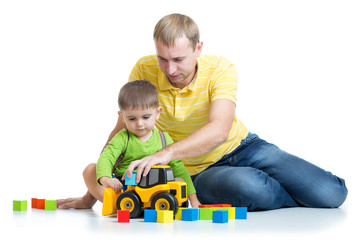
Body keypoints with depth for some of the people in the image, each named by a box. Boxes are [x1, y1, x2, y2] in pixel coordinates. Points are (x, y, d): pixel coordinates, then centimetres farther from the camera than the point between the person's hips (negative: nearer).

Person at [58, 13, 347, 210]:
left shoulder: (221, 70, -17)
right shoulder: (144, 70, -12)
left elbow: (219, 130, -33)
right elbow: (122, 130, -4)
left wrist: (166, 153, -49)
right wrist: (91, 194, -7)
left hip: (242, 146, 0)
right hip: (199, 173, 0)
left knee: (331, 193, -18)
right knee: (248, 187, -38)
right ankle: (298, 201, -3)